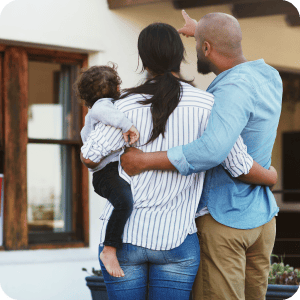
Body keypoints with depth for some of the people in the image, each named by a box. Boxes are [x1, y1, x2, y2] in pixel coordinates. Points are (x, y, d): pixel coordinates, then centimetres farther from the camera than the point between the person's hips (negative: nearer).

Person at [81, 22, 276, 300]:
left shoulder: (130, 104, -5)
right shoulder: (206, 105, -6)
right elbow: (240, 165, -8)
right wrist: (270, 176, 14)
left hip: (123, 236, 0)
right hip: (176, 238, 0)